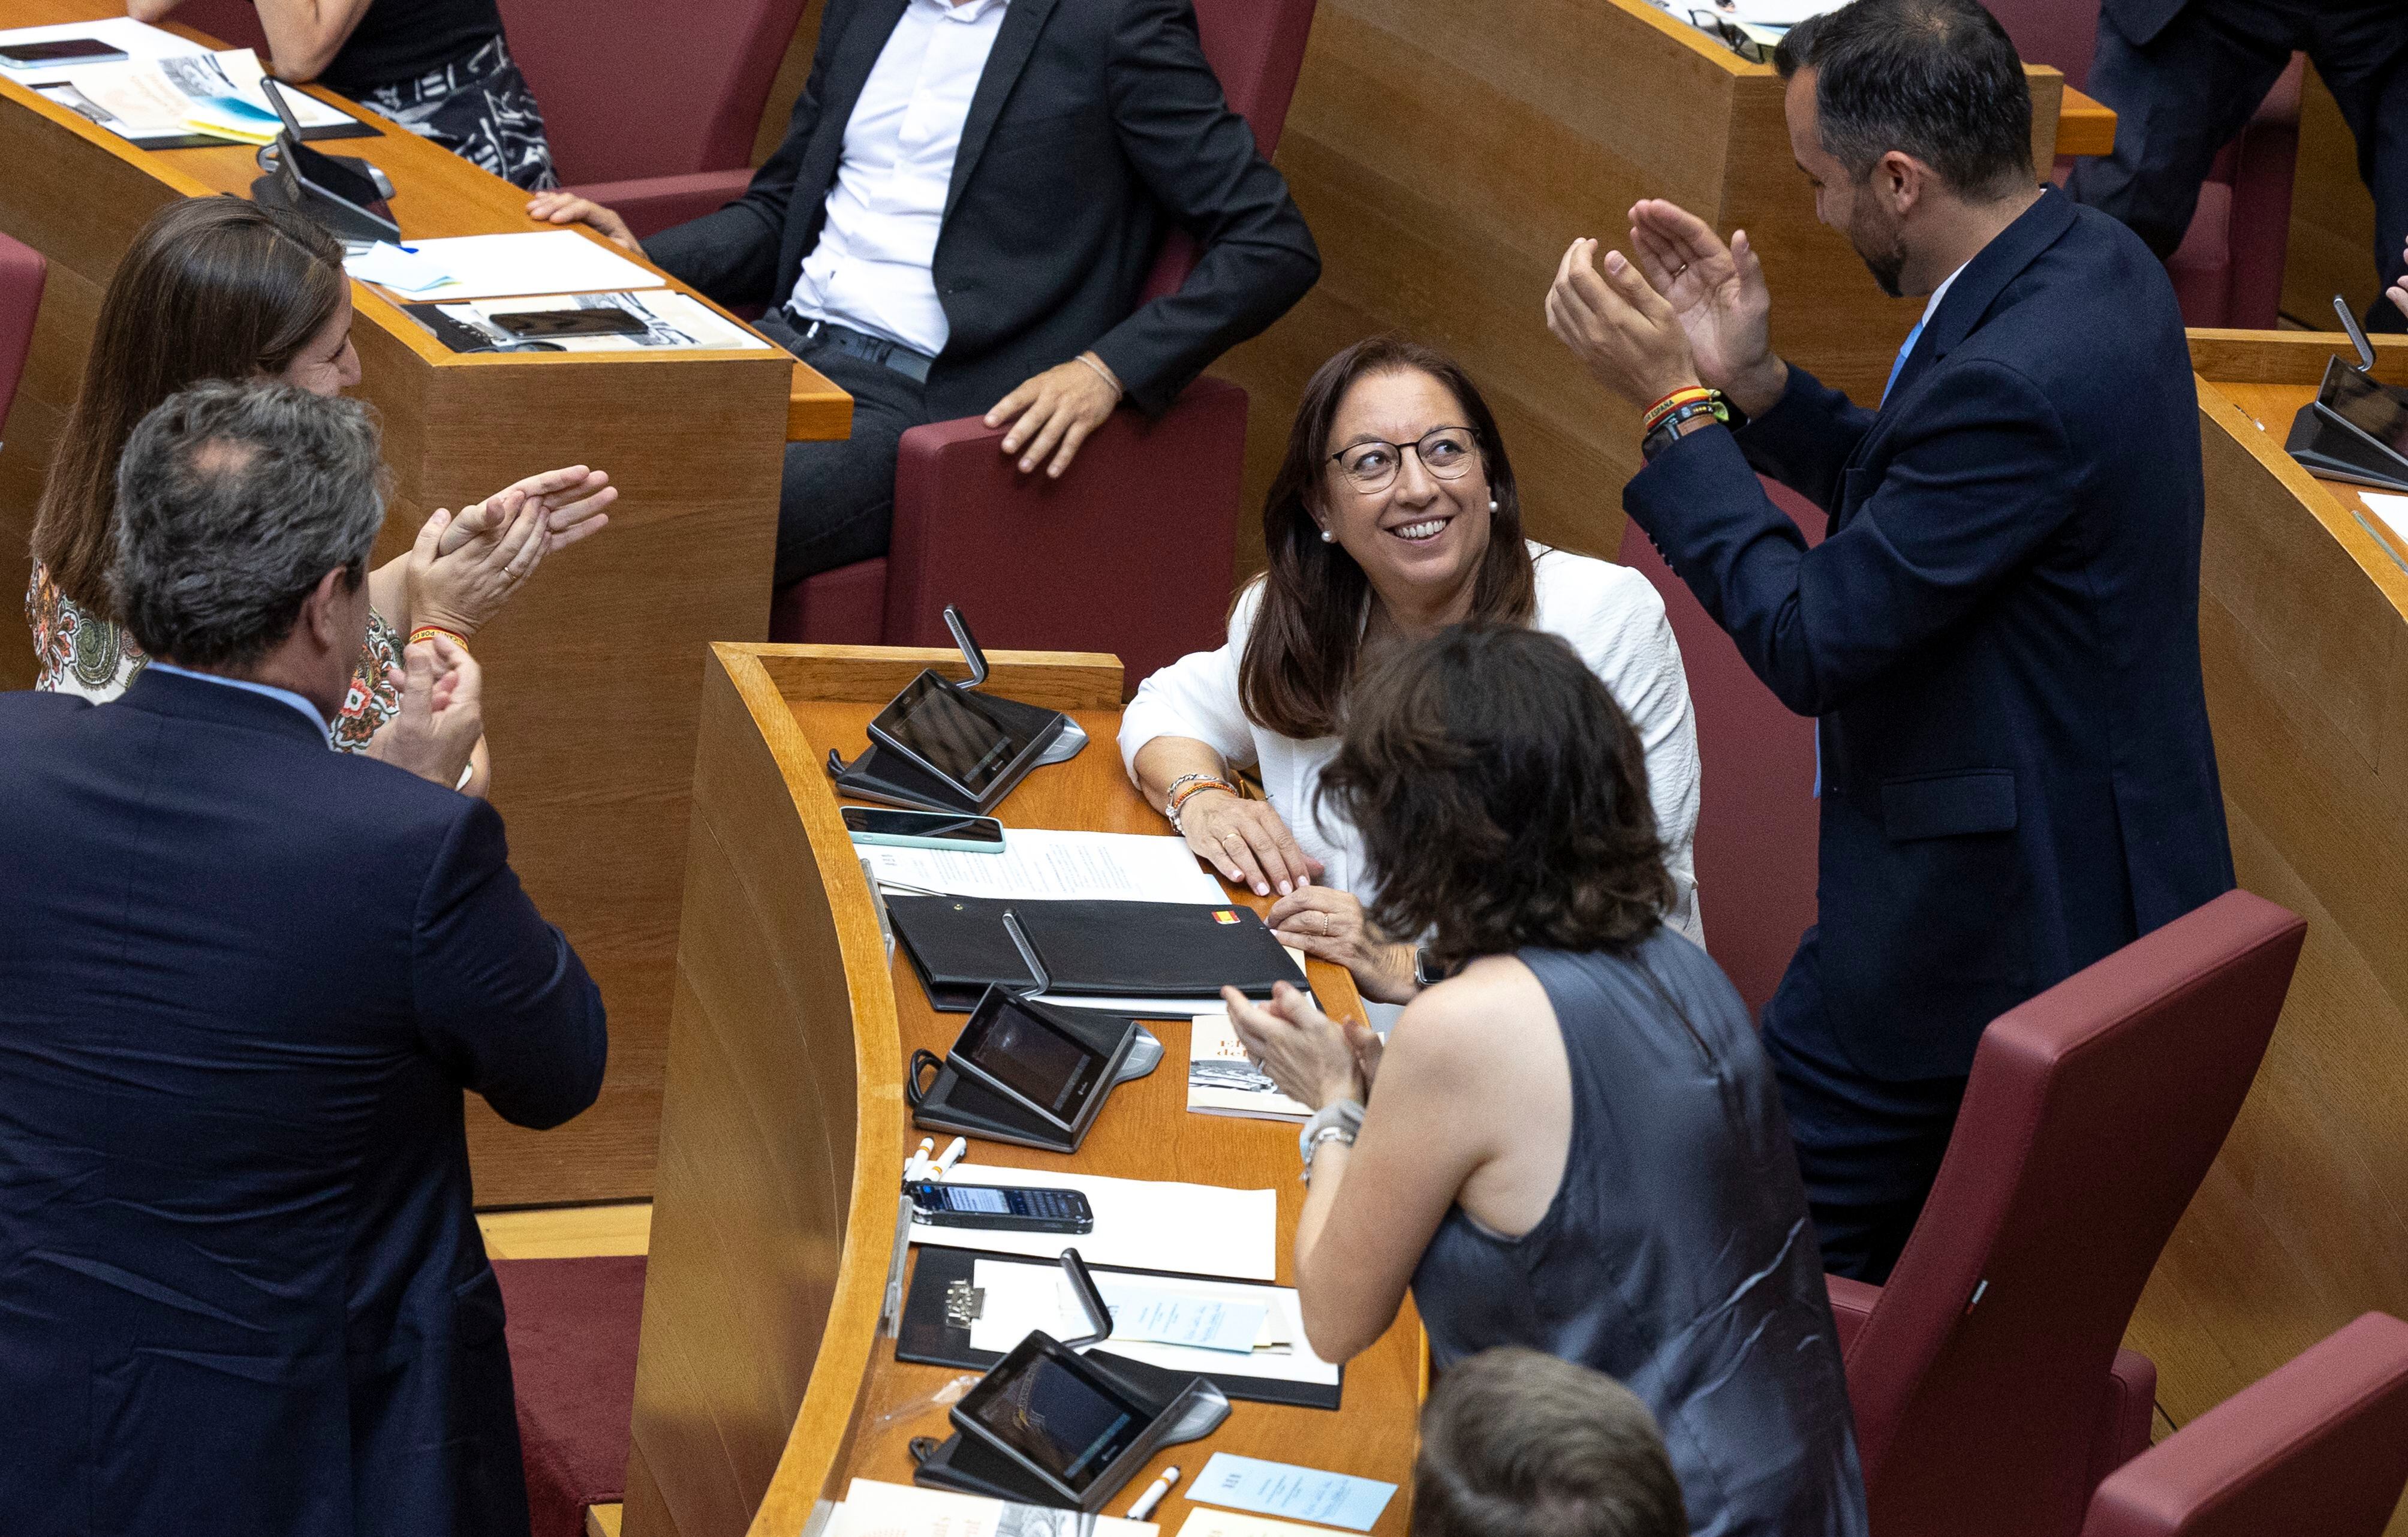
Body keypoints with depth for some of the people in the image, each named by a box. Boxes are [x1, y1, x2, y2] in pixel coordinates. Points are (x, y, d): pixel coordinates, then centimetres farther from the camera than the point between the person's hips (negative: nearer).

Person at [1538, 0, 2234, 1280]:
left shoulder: (2016, 379, -30)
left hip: (1986, 910, -10)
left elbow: (1811, 643, -23)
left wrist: (1673, 401, -16)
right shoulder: (2095, 263, 2)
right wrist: (1752, 380, 2)